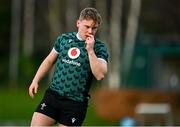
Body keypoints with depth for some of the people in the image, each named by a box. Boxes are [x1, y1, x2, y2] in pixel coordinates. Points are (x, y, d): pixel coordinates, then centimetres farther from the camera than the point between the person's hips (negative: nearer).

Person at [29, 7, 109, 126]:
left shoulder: (99, 47, -4)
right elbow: (49, 61, 21)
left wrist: (90, 50, -22)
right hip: (53, 94, 3)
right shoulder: (64, 38, 7)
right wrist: (36, 80, 15)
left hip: (76, 103, -3)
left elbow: (100, 75, -18)